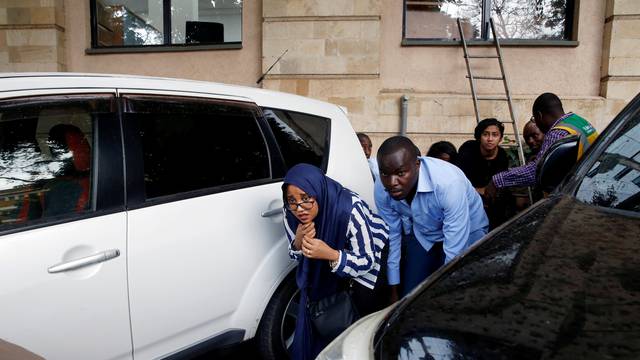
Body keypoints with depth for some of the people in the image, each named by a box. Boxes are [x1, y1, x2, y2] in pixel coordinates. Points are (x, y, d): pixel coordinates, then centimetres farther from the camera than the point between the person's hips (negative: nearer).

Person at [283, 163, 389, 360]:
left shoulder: (350, 209, -40)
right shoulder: (291, 213, -24)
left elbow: (367, 261, -30)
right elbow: (296, 255, -8)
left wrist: (330, 255, -47)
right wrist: (298, 242, -33)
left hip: (373, 251, -4)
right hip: (336, 248, 4)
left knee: (366, 307, -13)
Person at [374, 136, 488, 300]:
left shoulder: (449, 182, -39)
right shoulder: (382, 189, -23)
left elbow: (455, 253, -35)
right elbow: (391, 236, -9)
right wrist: (394, 290, -2)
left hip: (467, 233, -3)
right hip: (423, 235, 4)